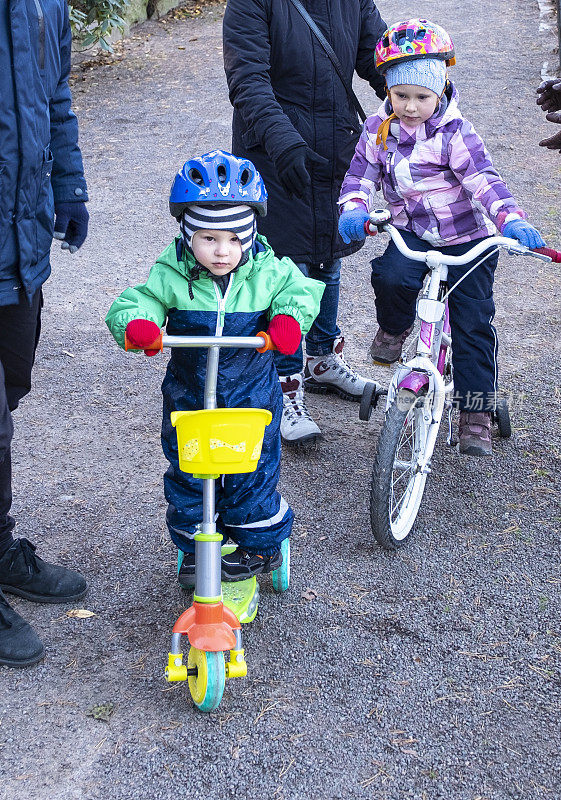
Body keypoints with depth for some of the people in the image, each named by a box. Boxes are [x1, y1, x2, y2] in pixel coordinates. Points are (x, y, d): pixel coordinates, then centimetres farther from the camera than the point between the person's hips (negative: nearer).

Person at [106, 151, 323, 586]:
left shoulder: (267, 272, -11)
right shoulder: (172, 275, -12)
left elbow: (300, 289, -4)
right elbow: (138, 301, -12)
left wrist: (289, 318, -25)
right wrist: (137, 323, -36)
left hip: (252, 400, -1)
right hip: (189, 399, 1)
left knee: (253, 474, 8)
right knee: (188, 476, 11)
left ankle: (261, 544, 30)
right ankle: (194, 546, 32)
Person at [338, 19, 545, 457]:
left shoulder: (455, 132, -16)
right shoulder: (379, 129, -3)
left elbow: (483, 179, -24)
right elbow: (362, 172, -2)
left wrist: (511, 220, -41)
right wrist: (354, 209, -24)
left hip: (467, 240, -2)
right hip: (412, 234, 2)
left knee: (473, 326, -3)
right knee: (391, 275, -31)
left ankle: (476, 414, 9)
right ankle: (394, 327, 3)